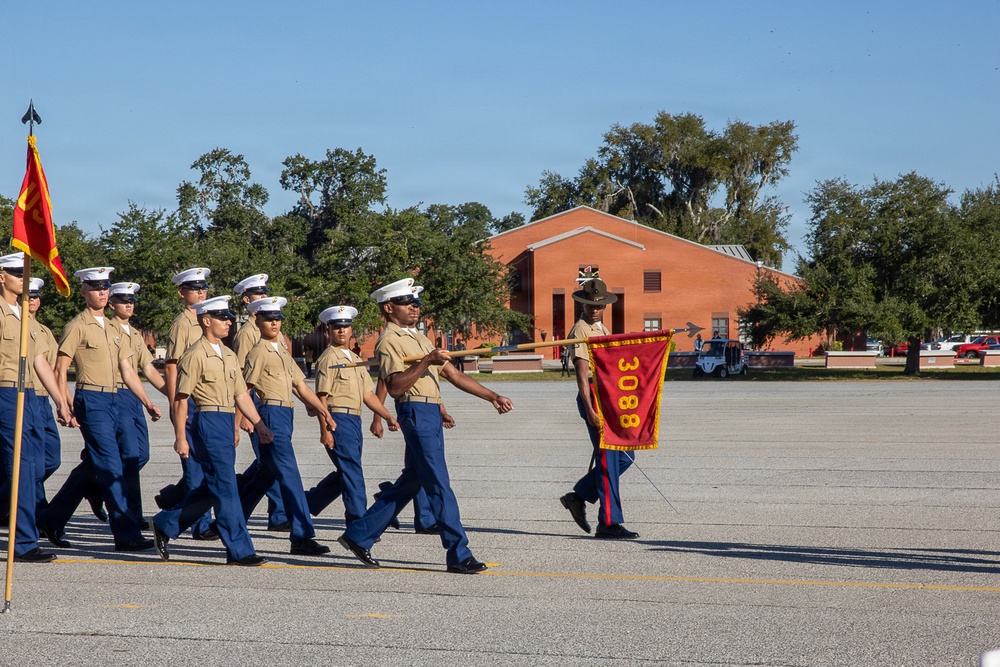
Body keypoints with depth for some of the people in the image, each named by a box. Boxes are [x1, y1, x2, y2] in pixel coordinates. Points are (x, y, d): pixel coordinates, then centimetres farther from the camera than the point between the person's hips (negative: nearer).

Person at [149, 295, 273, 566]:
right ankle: (239, 551, -4)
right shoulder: (195, 355, -9)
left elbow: (240, 394, 18)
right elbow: (180, 399, -10)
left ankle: (164, 524, 27)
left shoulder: (229, 355, 16)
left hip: (227, 423, 9)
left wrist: (259, 425, 11)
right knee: (225, 487, -7)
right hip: (208, 423, -9)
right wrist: (180, 438, -13)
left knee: (212, 488, 13)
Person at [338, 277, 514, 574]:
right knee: (439, 485, -9)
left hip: (431, 414, 10)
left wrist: (493, 397, 16)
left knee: (411, 480, 13)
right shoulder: (389, 341, -7)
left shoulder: (419, 338, 22)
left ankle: (359, 535, 20)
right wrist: (426, 361, -23)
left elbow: (454, 375, 21)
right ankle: (459, 554, -8)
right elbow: (395, 387, -19)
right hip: (416, 412, -10)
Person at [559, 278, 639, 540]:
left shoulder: (603, 330, 19)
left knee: (624, 456, 10)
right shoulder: (580, 331, -9)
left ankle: (578, 496, 19)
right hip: (593, 397, -9)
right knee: (607, 459, -8)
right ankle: (608, 523, -3)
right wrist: (590, 410, -23)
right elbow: (582, 374, -16)